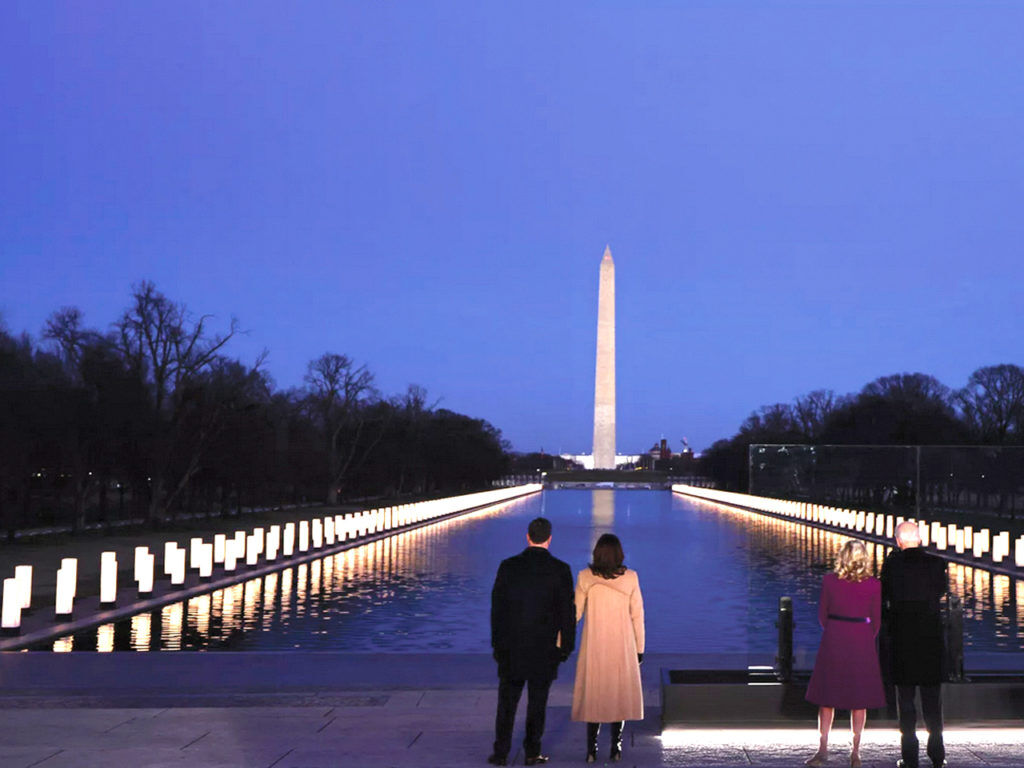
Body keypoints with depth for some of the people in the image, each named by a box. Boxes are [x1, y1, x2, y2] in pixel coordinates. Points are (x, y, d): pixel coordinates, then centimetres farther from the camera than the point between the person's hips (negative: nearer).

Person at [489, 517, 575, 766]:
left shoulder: (508, 567, -4)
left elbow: (497, 607, -1)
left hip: (512, 646, 1)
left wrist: (497, 643, 8)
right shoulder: (560, 570, -8)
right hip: (545, 648, -1)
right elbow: (567, 612, -6)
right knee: (537, 702, 10)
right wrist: (566, 646, 5)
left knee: (507, 701, 10)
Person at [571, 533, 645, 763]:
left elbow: (574, 613, -5)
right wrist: (639, 648, 6)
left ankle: (592, 750, 8)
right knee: (619, 693, 12)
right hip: (622, 645, 0)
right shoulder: (630, 578, -7)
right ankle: (616, 748, 13)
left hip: (594, 646, 0)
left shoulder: (585, 577, -9)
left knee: (592, 693, 10)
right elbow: (637, 615, -3)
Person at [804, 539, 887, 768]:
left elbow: (822, 614, 3)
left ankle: (823, 749, 13)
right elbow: (876, 620, 1)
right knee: (860, 699, 9)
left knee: (827, 697, 10)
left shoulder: (829, 580, -5)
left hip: (833, 640, 1)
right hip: (862, 642, 0)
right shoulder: (873, 585, -6)